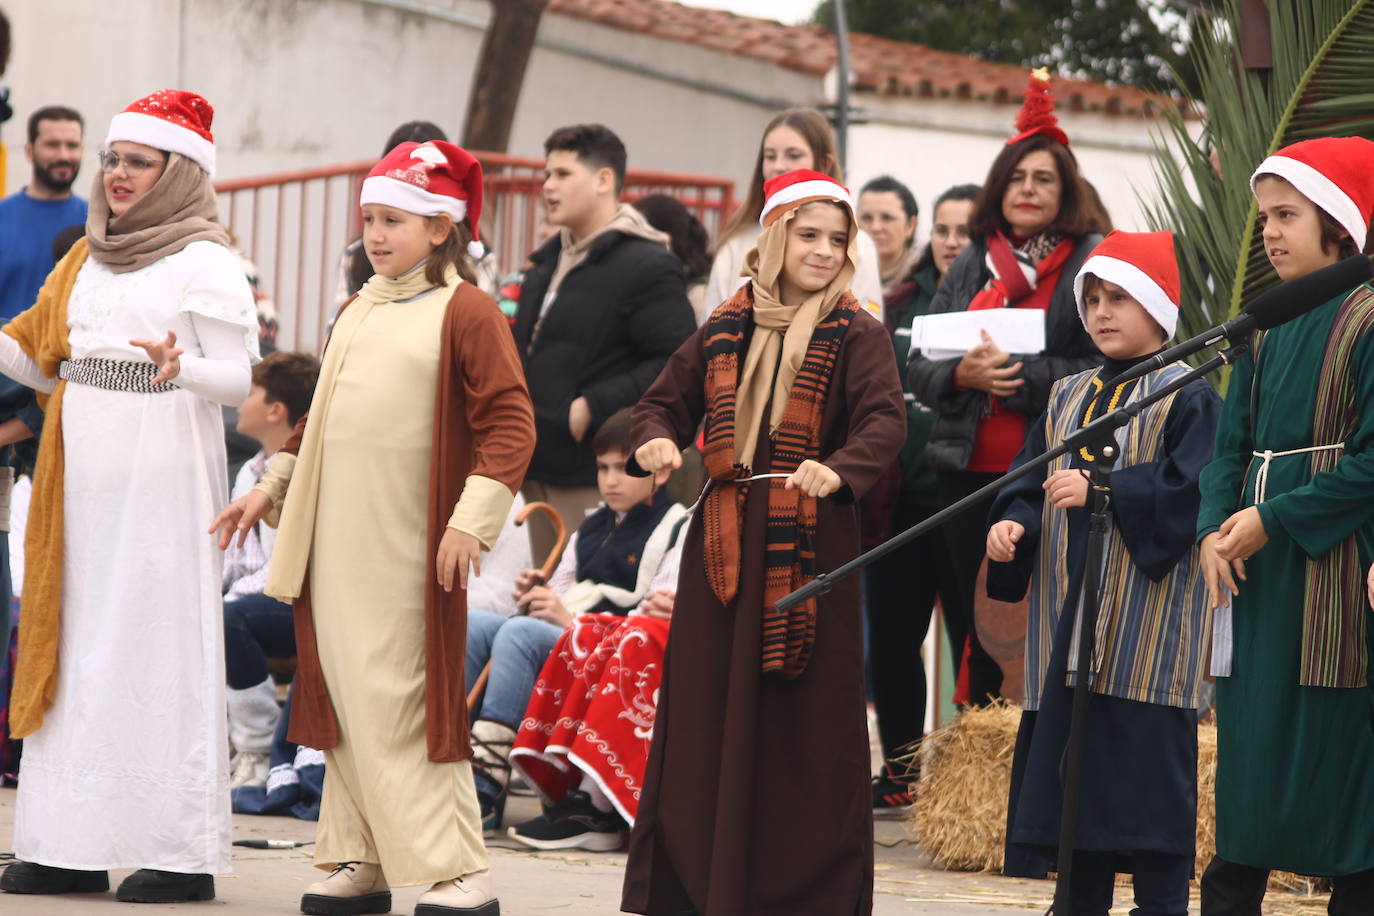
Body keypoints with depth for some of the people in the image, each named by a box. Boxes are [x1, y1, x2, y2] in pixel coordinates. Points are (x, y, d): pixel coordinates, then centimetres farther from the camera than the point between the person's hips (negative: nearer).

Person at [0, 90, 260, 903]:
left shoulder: (205, 264, -4)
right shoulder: (88, 258, 17)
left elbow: (238, 379, -11)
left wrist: (182, 368, -30)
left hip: (163, 476, -7)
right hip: (84, 477, 7)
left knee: (157, 646, -6)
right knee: (78, 647, 5)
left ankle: (182, 853, -4)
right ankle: (73, 845, 9)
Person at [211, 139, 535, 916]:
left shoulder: (465, 312, -7)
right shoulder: (357, 313, 16)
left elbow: (509, 423, -13)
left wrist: (473, 519, -21)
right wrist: (273, 489, 24)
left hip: (408, 551, -7)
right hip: (334, 541, 7)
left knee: (402, 705, -9)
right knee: (346, 703, 8)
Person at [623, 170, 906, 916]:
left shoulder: (855, 335, -1)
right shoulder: (725, 330, 11)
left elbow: (886, 421, -14)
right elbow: (664, 401, 18)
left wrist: (838, 470, -34)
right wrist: (657, 440, -5)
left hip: (810, 548, -4)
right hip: (723, 543, 4)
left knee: (805, 715, -3)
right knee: (708, 710, 6)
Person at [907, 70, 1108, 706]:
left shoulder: (1094, 262, 1)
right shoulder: (971, 265, 16)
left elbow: (1107, 369, -10)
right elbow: (918, 368, 11)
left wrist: (1019, 373, -18)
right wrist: (961, 373, -11)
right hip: (969, 474, 5)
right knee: (974, 625, 8)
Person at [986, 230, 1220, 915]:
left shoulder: (1188, 398, -4)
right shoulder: (1068, 397, 17)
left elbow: (1191, 489, -16)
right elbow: (1029, 478, 14)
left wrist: (1101, 489, -22)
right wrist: (1012, 523, -7)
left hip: (1148, 621, -7)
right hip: (1069, 618, 7)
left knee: (1147, 762, -8)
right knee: (1068, 756, 7)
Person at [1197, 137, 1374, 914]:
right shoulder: (1266, 331, 14)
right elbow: (1232, 443, 13)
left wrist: (1273, 520, -16)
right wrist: (1215, 529, -5)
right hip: (1255, 578, 7)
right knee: (1250, 759, 8)